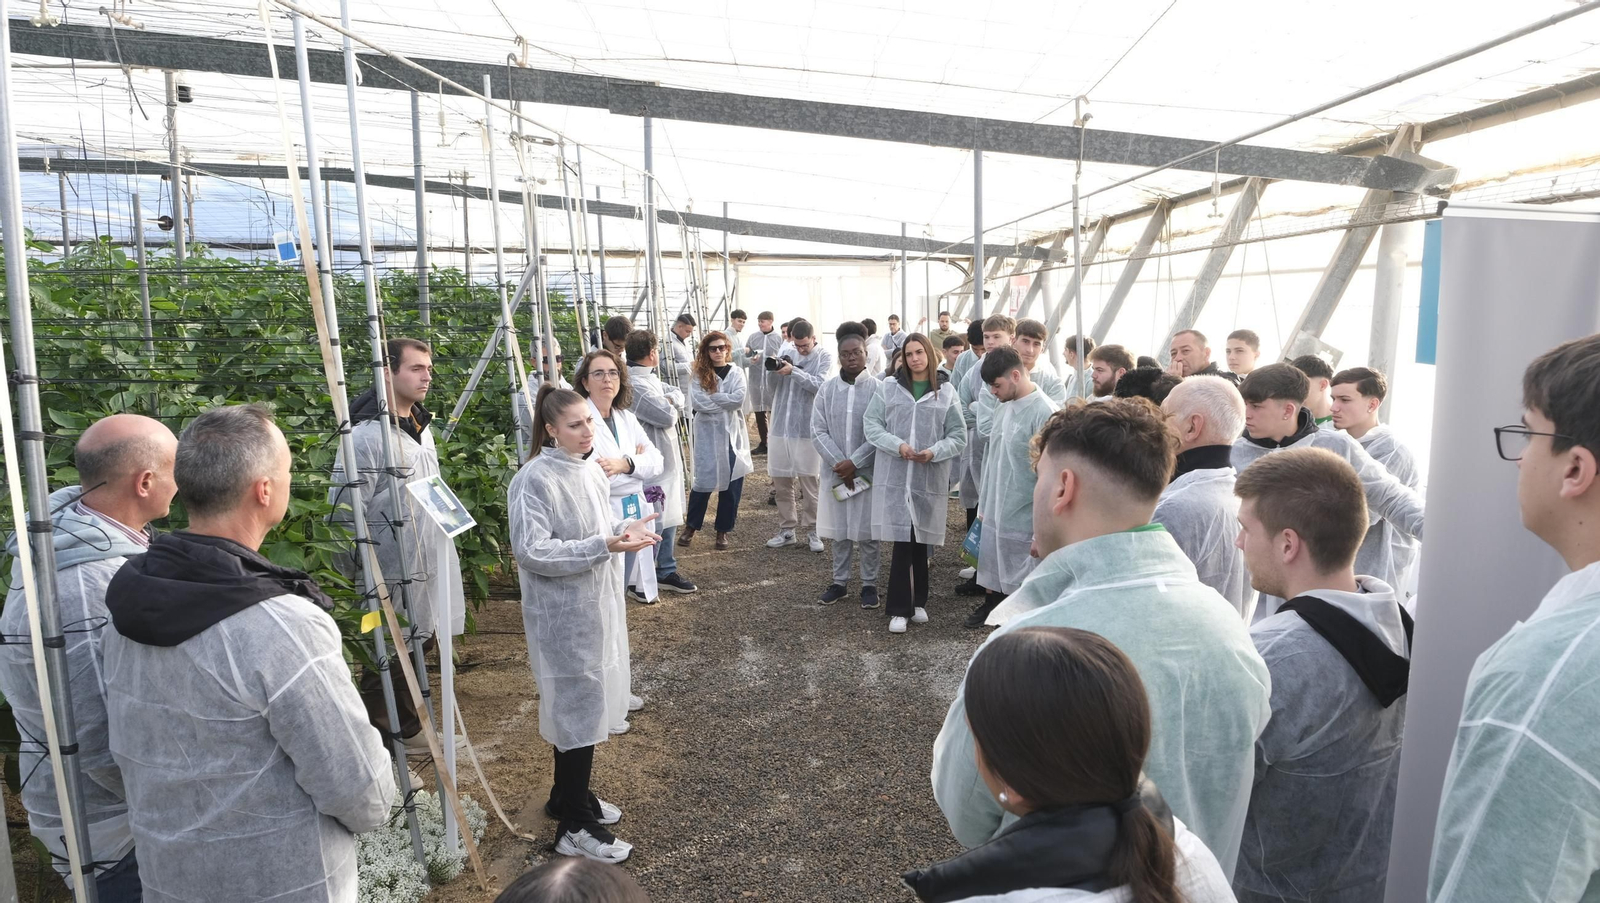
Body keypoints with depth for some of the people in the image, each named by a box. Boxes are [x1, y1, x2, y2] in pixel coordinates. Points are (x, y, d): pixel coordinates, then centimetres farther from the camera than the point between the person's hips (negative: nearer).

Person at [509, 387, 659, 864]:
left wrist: (624, 529, -3)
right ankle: (575, 827, 16)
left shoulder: (591, 468, 4)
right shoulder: (536, 480, -20)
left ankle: (569, 795, 39)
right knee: (578, 707, 1)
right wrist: (604, 545, -29)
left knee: (576, 706, 20)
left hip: (597, 604, 8)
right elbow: (531, 551, -24)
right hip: (564, 614, -8)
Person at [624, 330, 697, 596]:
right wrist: (671, 405, -3)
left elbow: (681, 400, 8)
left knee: (669, 520, 17)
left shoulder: (651, 378, 11)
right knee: (653, 525, -2)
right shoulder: (635, 384, -21)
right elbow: (667, 416, -24)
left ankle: (667, 572, 29)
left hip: (668, 462, 10)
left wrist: (672, 400, -12)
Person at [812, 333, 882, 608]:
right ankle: (840, 582, 24)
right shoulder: (827, 389, 1)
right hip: (835, 471, 3)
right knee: (839, 530, 12)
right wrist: (838, 462, -12)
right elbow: (818, 431, -1)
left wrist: (854, 462, -15)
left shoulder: (878, 388, -7)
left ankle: (870, 584, 19)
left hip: (867, 471, -2)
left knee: (866, 530, 6)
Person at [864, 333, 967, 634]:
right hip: (895, 476, -1)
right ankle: (900, 609, 6)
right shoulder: (889, 387, 4)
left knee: (921, 542, 10)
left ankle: (918, 602, 27)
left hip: (929, 480, 1)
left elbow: (958, 436, 3)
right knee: (902, 541, -3)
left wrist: (934, 452, -15)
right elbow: (871, 424, 1)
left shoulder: (946, 393, 4)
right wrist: (898, 445, -15)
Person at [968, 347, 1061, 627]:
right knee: (991, 568, 22)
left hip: (1024, 520, -8)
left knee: (1024, 583, 4)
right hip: (994, 513, 8)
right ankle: (990, 603, 42)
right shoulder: (1003, 408, 8)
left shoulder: (1046, 413, -19)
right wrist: (984, 506, 17)